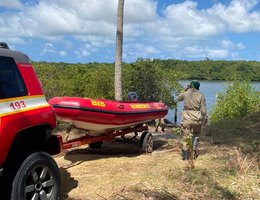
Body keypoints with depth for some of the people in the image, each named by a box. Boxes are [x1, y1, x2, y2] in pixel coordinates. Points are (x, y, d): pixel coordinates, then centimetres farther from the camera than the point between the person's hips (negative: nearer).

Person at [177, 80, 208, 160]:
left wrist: (184, 89, 22)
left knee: (186, 137, 6)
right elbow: (203, 109, -4)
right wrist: (205, 118, 8)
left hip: (187, 119, 0)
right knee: (196, 135, 22)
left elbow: (178, 98, 22)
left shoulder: (185, 94, -1)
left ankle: (185, 155, 7)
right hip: (197, 119, 0)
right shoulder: (201, 96, -4)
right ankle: (193, 149, 14)